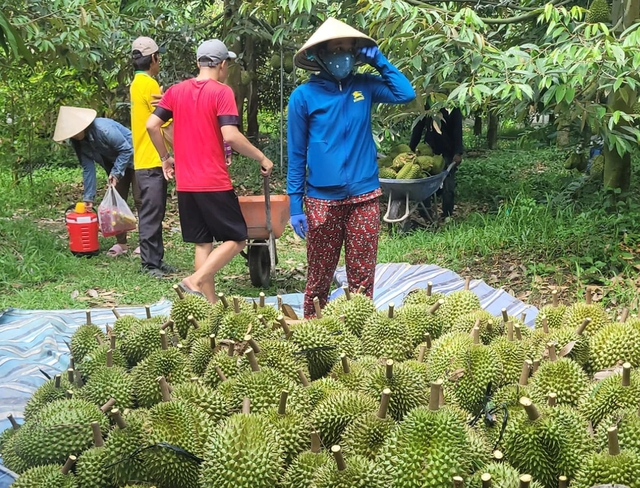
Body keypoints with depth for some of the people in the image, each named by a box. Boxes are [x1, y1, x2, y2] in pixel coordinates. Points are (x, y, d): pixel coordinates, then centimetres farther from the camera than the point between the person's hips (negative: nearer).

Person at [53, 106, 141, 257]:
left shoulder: (103, 129, -33)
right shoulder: (78, 141, -9)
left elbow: (126, 149, -26)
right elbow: (88, 167, -5)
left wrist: (116, 172, -26)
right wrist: (88, 197, -8)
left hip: (133, 159, -8)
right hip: (115, 164, 8)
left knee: (139, 199, -7)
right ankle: (121, 243, 12)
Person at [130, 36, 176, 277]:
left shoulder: (137, 84, 17)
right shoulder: (150, 85, -13)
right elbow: (166, 125, -14)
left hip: (145, 160, 10)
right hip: (152, 161, -10)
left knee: (154, 213, 14)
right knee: (151, 214, -5)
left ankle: (156, 259, 20)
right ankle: (150, 263, 0)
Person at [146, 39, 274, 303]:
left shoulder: (176, 91, 8)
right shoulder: (222, 92, -8)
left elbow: (151, 125, 4)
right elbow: (231, 136, -19)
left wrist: (165, 157, 17)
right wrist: (261, 157, -8)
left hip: (185, 183, 6)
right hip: (214, 182, -6)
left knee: (203, 242, 13)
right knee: (236, 239, 5)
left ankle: (210, 303, 15)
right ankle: (196, 280, -10)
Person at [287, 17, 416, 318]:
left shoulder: (364, 86, 5)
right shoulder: (304, 96, -3)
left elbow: (406, 94, -2)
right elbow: (296, 155, -1)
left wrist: (380, 62, -3)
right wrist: (295, 205, -3)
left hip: (364, 197, 2)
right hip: (322, 200, -2)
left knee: (362, 278, 8)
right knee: (319, 278, 9)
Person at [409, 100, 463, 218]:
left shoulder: (452, 108, -1)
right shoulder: (426, 107, 9)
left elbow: (457, 131, -7)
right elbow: (418, 129, 10)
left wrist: (458, 153, -18)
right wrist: (411, 150, 2)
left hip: (447, 153, -3)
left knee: (448, 186, -2)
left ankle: (447, 216, 7)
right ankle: (424, 214, 3)